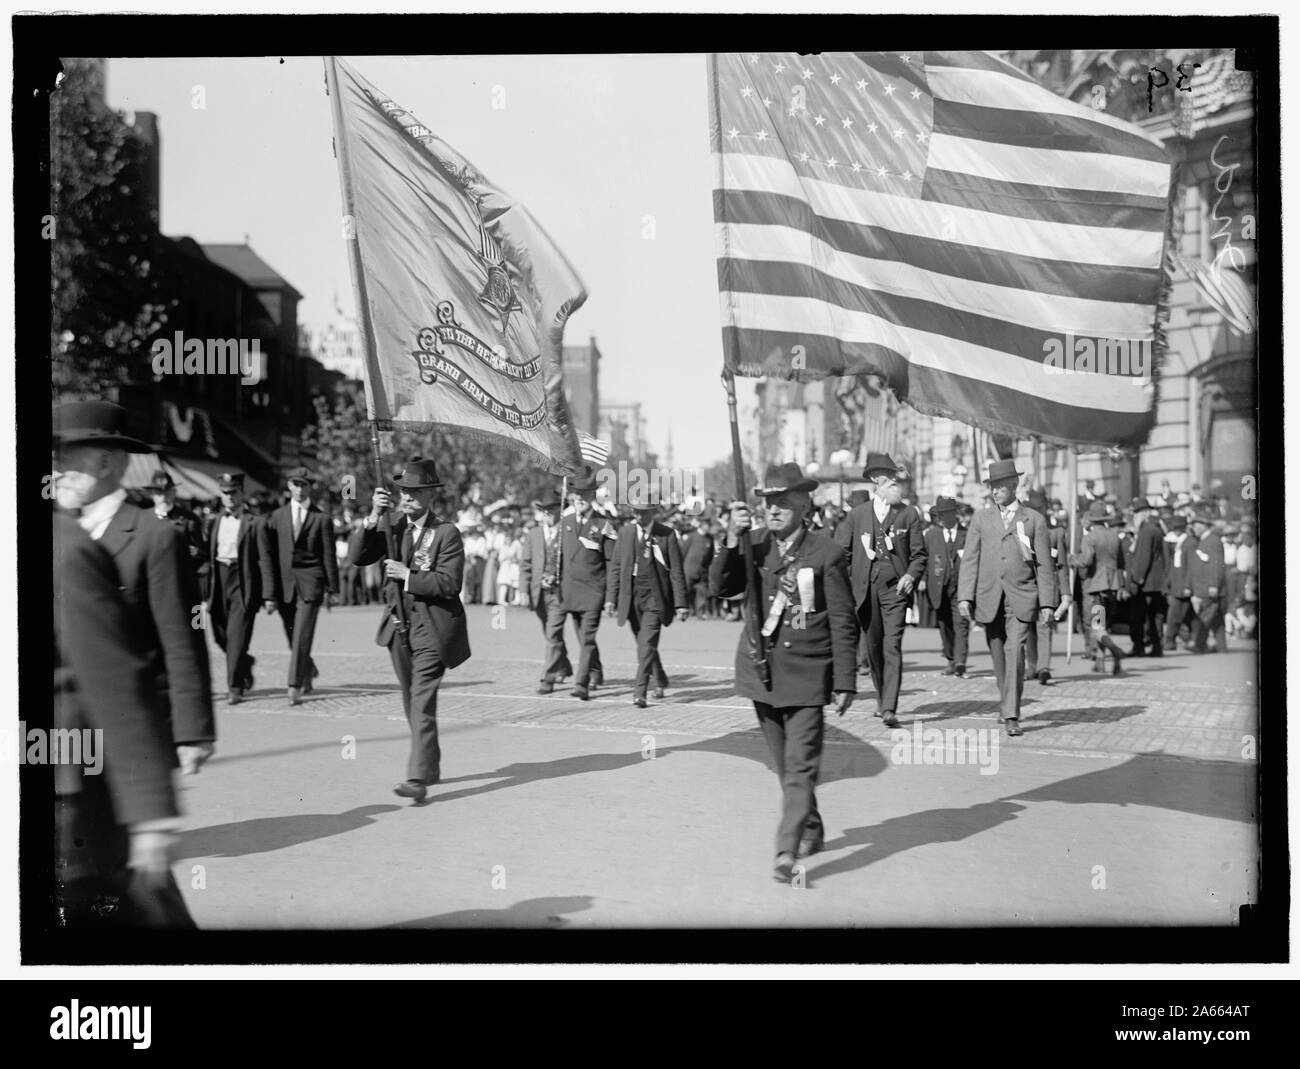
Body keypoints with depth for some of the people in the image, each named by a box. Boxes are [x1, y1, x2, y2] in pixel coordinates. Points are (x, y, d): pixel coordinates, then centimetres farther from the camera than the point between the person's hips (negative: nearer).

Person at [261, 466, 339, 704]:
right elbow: (268, 556, 3)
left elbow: (329, 556, 4)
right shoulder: (277, 517, 6)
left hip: (310, 582, -3)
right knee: (293, 637, 12)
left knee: (301, 637, -10)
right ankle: (309, 671, 37)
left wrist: (332, 589, 4)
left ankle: (295, 688, -10)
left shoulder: (321, 519, 1)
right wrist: (269, 593, -2)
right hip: (283, 583, 3)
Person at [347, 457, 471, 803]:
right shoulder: (392, 528, 7)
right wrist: (372, 519, -15)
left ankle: (418, 778, -15)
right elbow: (356, 557, -4)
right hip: (398, 624, 6)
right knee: (411, 702, 16)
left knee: (422, 702, -13)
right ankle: (431, 765, 31)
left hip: (431, 628, -6)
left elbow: (450, 583, -16)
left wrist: (408, 575, -19)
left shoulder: (446, 533, -9)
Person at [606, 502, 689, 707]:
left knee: (647, 644, -14)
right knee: (644, 644, 14)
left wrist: (681, 604, -7)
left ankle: (639, 692, -13)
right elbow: (615, 568, 7)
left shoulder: (666, 534, -4)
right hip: (631, 597, 4)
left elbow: (676, 571, -3)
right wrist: (610, 598, -1)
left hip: (655, 597, -4)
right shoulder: (625, 533, 5)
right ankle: (660, 680, 36)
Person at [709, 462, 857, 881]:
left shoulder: (826, 553, -9)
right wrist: (731, 542, -20)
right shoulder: (754, 543, 4)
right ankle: (811, 830, 34)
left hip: (806, 673, -5)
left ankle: (788, 851, -9)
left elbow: (843, 622, -7)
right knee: (784, 765, 17)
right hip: (762, 670, 5)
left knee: (800, 767, -9)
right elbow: (721, 587, -6)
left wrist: (845, 682, -8)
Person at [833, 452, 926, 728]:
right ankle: (882, 697, 30)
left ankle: (889, 708, -14)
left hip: (895, 588, -2)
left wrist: (911, 575, -12)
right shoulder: (857, 515, 5)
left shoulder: (909, 514, 4)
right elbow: (840, 550, 10)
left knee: (892, 647, -12)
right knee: (873, 648, 10)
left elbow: (919, 554, 5)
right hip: (865, 589, 2)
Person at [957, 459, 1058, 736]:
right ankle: (1008, 704, 29)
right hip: (989, 598, 3)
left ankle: (1012, 716, -14)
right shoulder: (981, 519, 10)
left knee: (1015, 651, -15)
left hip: (1021, 598, -2)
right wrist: (965, 596, -4)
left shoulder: (1034, 520, 5)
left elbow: (1044, 565, 5)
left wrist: (1047, 602, -1)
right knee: (998, 655, 9)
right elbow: (970, 560, 6)